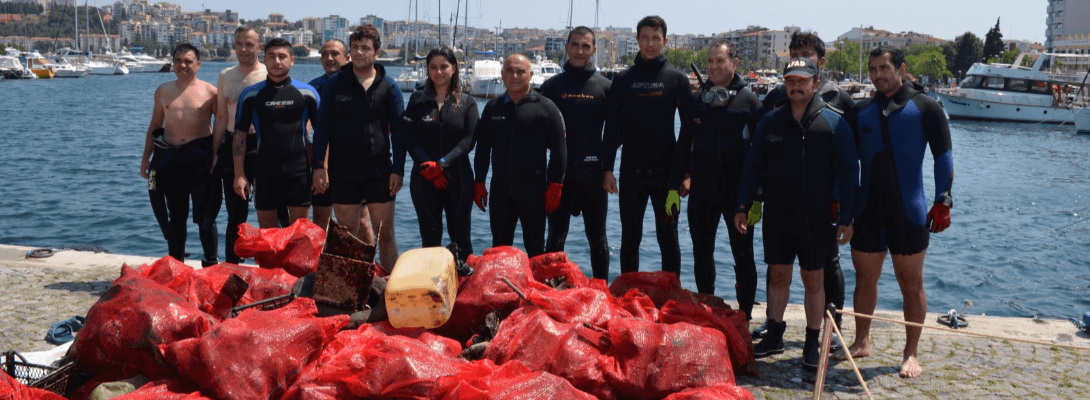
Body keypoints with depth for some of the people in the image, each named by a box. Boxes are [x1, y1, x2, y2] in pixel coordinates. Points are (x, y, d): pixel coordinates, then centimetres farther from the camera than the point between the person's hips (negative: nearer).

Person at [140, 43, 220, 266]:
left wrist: (218, 154, -12)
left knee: (205, 215, -2)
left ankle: (212, 263, 9)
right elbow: (154, 126, 17)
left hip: (200, 156, -4)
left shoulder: (210, 92, 0)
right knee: (175, 216, 11)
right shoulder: (163, 91, 12)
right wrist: (146, 157, 13)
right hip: (170, 158, 4)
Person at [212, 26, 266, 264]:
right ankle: (231, 265, 19)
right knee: (236, 213, 11)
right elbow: (222, 118, 13)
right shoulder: (225, 76, 10)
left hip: (262, 146, -4)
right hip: (232, 147, 4)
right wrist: (215, 152, 7)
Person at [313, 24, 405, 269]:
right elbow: (321, 126, 4)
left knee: (385, 234, 3)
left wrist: (398, 170, -4)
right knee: (347, 236, 6)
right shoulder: (335, 84, 4)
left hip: (380, 171, -1)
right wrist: (318, 166, -4)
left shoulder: (388, 86, 3)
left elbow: (398, 131, 3)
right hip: (343, 172, 1)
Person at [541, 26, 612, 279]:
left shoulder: (604, 86, 4)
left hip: (592, 172, 0)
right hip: (560, 172, 0)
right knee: (555, 237, 6)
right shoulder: (552, 86, 6)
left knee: (597, 238, 8)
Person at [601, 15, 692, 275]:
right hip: (631, 172, 1)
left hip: (666, 172, -1)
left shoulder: (677, 80, 3)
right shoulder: (623, 80, 6)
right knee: (630, 238, 7)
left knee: (668, 237, 6)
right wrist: (608, 169, -2)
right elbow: (612, 127, 4)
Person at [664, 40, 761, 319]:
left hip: (737, 192, -3)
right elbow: (683, 146, 11)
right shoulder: (697, 100, 8)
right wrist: (674, 186, 5)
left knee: (743, 255, 5)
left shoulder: (749, 101, -2)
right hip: (702, 192, 4)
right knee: (702, 254, 11)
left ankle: (745, 316, 17)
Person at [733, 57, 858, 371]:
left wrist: (847, 218, -8)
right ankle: (774, 336, 24)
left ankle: (812, 344, 16)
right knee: (778, 275, 11)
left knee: (814, 279, 5)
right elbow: (753, 166, 10)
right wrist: (742, 207, 5)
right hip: (776, 216, 3)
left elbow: (849, 172, -4)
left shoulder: (833, 123, -5)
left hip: (815, 218, -3)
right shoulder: (771, 121, 5)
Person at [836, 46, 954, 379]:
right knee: (865, 278, 12)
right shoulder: (862, 111, 10)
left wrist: (943, 201, -11)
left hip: (909, 214, -4)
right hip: (868, 212, 4)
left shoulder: (925, 107, -1)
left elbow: (943, 156, -3)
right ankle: (862, 342, 26)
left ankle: (911, 353, 15)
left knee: (911, 284, 4)